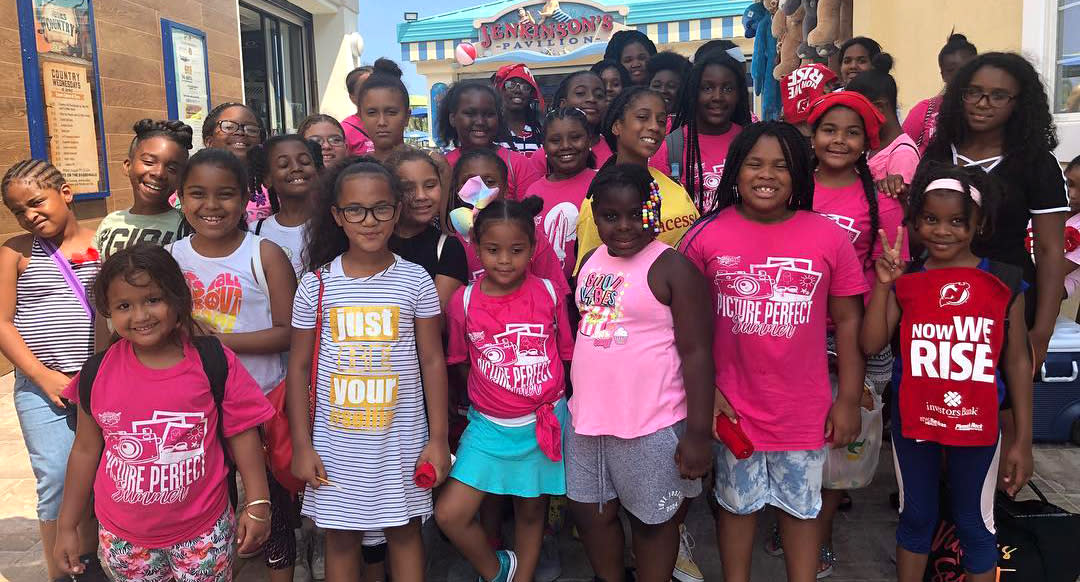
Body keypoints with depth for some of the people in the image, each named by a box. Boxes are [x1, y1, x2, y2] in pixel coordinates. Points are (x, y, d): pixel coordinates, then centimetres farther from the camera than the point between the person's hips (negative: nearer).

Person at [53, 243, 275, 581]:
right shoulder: (98, 373, -5)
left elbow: (241, 434, -5)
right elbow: (86, 450, 5)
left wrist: (257, 505, -5)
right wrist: (67, 527, 10)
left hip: (202, 533, -2)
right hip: (123, 537, 2)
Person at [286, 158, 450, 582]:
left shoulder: (415, 281, -4)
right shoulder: (317, 284, -3)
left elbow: (432, 361, -1)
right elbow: (299, 366, 1)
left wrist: (438, 438, -3)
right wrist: (302, 444, -2)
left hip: (402, 440, 0)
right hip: (336, 441, 1)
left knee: (404, 529, 13)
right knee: (341, 534, 13)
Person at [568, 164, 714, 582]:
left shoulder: (672, 267, -13)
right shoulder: (591, 260, 7)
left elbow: (697, 353, -15)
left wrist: (698, 432, -18)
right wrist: (579, 400, 16)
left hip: (651, 425, -6)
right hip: (587, 418, 7)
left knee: (652, 522, 12)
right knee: (589, 513, 18)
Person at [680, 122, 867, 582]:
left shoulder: (828, 237, -6)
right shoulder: (706, 235, -7)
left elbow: (848, 322, -1)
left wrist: (849, 400, 0)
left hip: (805, 410, 0)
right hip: (731, 406, 0)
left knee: (801, 506, 18)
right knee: (737, 502, 19)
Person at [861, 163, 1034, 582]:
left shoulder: (1004, 282, -5)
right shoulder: (905, 280, -3)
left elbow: (1017, 362, -1)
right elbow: (871, 344, -10)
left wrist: (1023, 439, 0)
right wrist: (883, 284, -18)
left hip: (977, 424, -1)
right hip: (913, 420, 1)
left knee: (975, 524, 14)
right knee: (915, 516, 18)